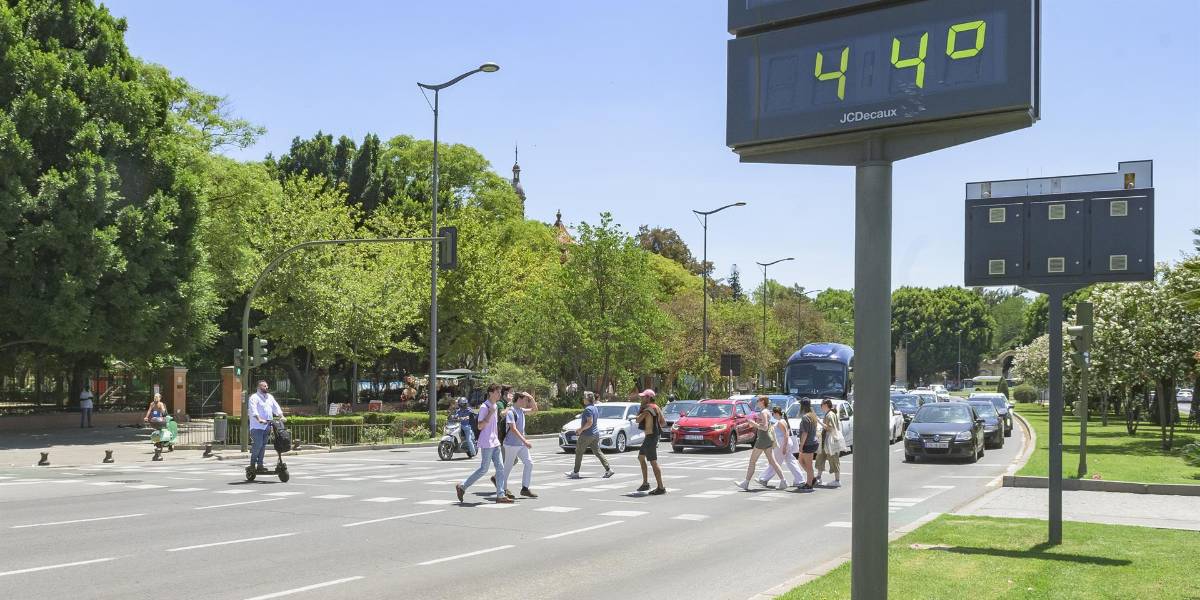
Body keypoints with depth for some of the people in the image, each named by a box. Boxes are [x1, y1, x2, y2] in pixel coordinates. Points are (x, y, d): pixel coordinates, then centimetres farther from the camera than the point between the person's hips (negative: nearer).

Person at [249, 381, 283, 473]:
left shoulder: (270, 397, 18)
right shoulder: (254, 397, -5)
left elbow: (276, 407, 16)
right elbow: (253, 410, -19)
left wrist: (281, 416, 0)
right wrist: (259, 419, -31)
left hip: (267, 426, 7)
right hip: (257, 426, -7)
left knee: (263, 446, 7)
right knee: (258, 445, -11)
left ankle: (260, 464, 11)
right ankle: (252, 463, 1)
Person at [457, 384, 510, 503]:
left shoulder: (495, 406, 13)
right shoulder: (484, 407, -15)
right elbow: (480, 426, -19)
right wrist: (490, 414, -25)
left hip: (495, 442, 9)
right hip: (486, 443, -9)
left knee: (500, 467, 2)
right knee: (483, 469, -3)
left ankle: (500, 495, 3)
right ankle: (462, 486, 11)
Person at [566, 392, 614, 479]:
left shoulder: (588, 409, -17)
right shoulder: (595, 408, 13)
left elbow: (590, 422, -24)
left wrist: (581, 429, -14)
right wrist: (581, 429, 22)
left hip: (587, 435, -9)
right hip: (595, 434, 9)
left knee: (579, 452, 3)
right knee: (597, 452, 8)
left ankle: (575, 472, 9)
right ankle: (608, 469, -2)